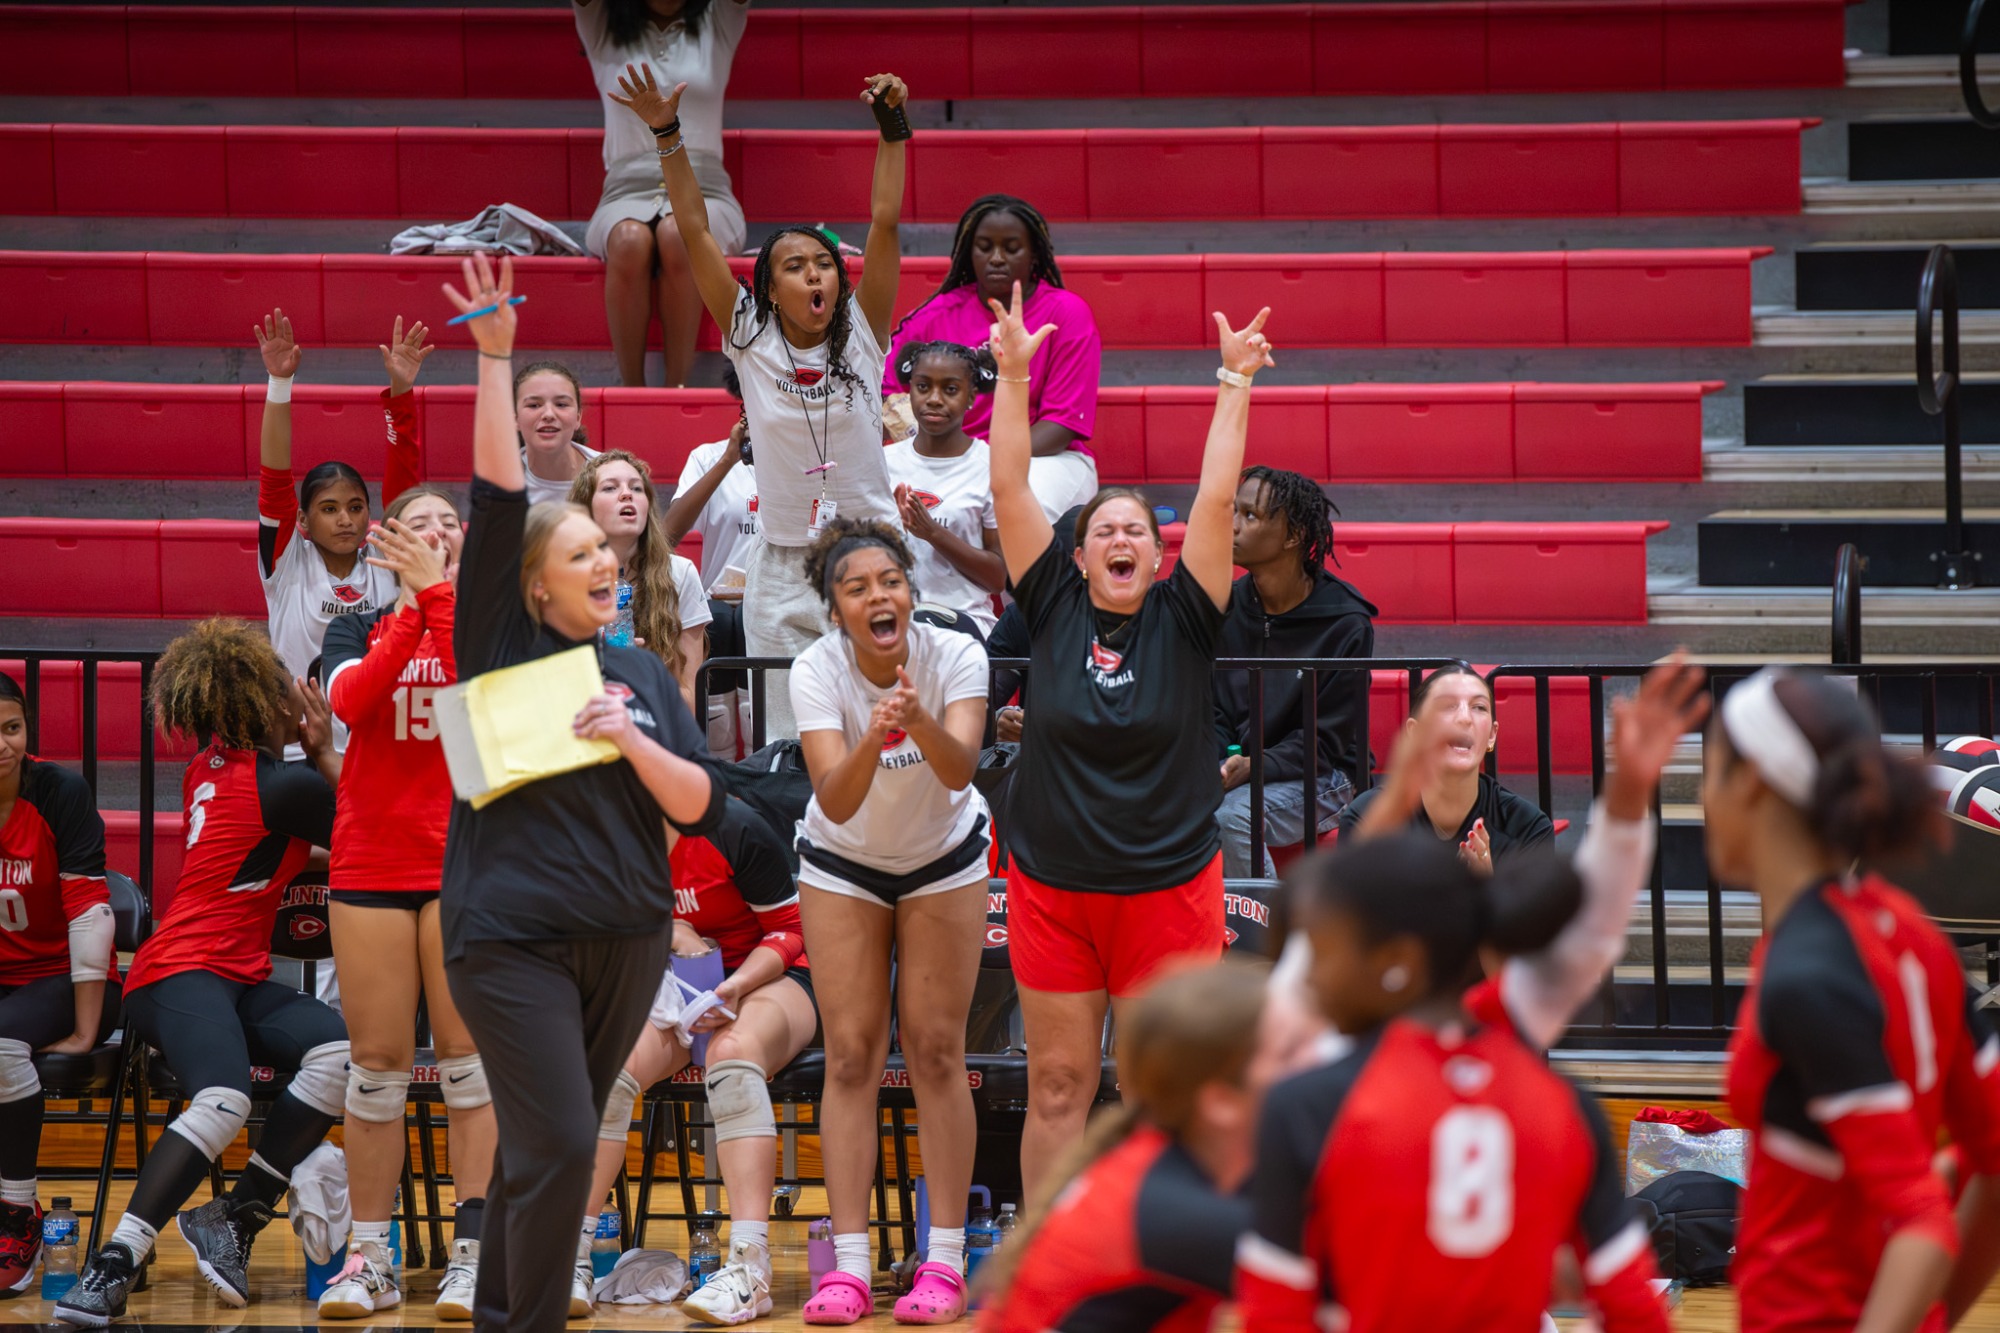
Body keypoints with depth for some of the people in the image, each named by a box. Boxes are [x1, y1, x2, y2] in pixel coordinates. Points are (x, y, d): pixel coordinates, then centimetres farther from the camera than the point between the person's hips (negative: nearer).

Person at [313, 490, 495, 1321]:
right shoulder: (357, 630, 10)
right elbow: (350, 699, -12)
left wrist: (436, 590, -19)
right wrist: (409, 606, -16)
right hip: (369, 866, 1)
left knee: (469, 1053, -5)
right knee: (377, 1059, 1)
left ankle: (472, 1253, -3)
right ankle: (369, 1260, 6)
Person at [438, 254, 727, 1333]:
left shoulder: (639, 673, 11)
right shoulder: (500, 647, 0)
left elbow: (701, 807, 5)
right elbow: (497, 501, -9)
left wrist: (632, 742, -13)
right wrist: (494, 358, -14)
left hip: (626, 939, 5)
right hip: (513, 936, -5)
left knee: (546, 1146, 11)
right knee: (557, 1146, -13)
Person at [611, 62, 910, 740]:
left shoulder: (862, 336, 2)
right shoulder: (751, 341, 1)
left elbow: (886, 221, -4)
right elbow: (696, 232, -2)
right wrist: (667, 136, -8)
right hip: (782, 566, 0)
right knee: (789, 742, 1)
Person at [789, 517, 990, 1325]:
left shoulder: (955, 656, -26)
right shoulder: (816, 672, -26)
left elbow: (959, 769, -39)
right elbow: (835, 800, -36)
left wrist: (921, 721, -58)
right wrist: (871, 741, -55)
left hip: (944, 856, 0)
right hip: (843, 863, 0)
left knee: (936, 1049, -4)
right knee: (850, 1054, -5)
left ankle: (944, 1262, -1)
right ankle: (848, 1266, -6)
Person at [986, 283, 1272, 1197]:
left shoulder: (1182, 620, 0)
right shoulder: (1054, 608, 2)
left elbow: (1216, 501, -7)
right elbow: (1010, 488, -1)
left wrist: (1235, 385, -10)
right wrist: (1012, 374, -5)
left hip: (1169, 886, -1)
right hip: (1052, 888, 1)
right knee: (1057, 1086, 4)